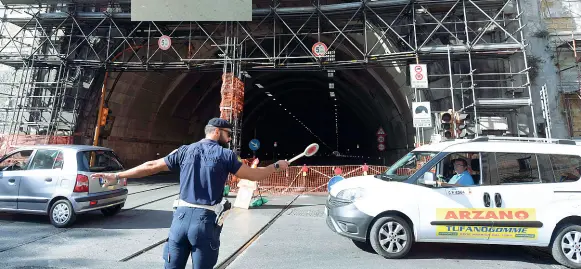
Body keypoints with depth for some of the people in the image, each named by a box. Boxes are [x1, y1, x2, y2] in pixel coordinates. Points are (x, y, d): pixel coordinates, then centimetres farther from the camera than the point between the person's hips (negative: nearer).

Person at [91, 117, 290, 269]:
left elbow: (151, 166, 12)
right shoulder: (225, 155, -2)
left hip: (181, 216, 4)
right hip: (206, 220, -4)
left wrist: (116, 176, 22)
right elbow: (254, 175, 3)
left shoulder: (185, 151, 9)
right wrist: (277, 166, 18)